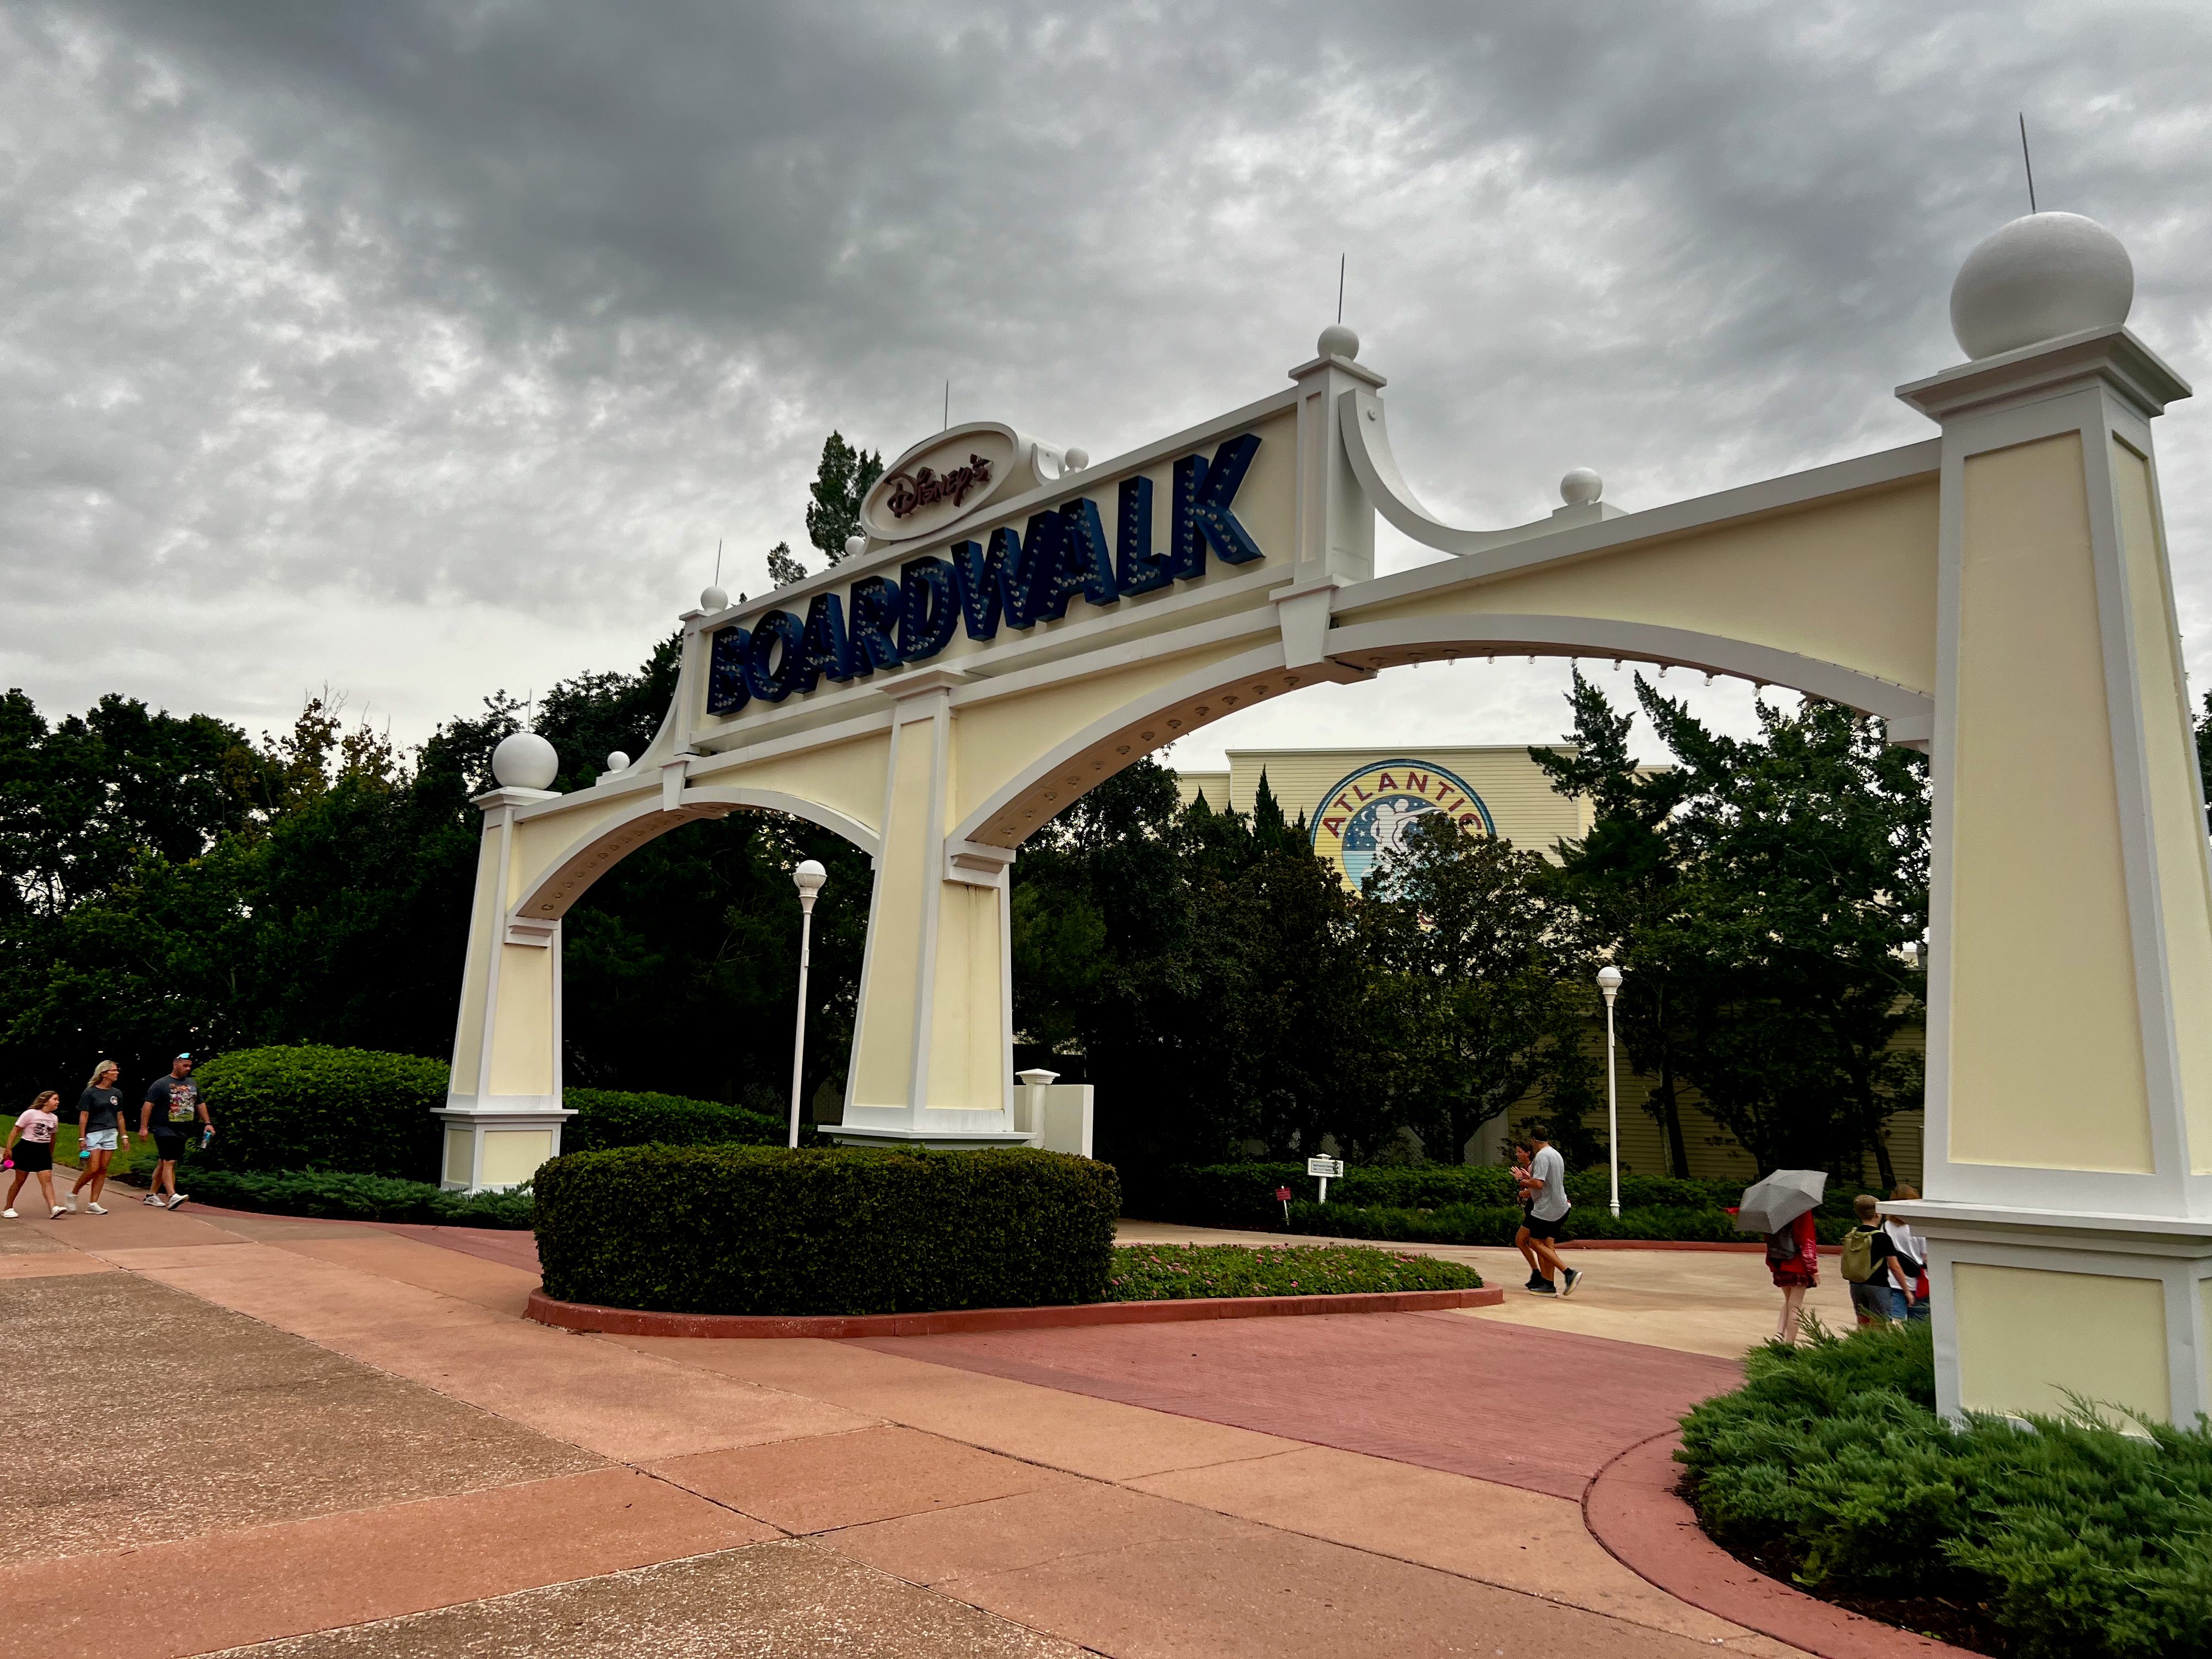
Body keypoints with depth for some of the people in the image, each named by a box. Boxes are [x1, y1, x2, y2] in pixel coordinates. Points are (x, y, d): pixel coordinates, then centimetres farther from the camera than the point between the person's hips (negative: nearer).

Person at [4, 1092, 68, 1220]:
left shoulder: (54, 1118, 8)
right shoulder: (30, 1114, -9)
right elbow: (15, 1131, -6)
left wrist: (51, 1156, 23)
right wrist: (8, 1148, -11)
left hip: (43, 1151, 4)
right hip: (26, 1148, -4)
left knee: (47, 1179, -8)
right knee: (20, 1180, 6)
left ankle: (53, 1209, -19)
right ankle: (8, 1208, 24)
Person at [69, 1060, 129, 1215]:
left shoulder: (117, 1093, 12)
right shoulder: (90, 1093, -5)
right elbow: (83, 1117, -6)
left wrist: (124, 1136, 14)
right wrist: (82, 1138, -11)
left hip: (111, 1134, 5)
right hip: (94, 1134, -5)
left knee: (103, 1170, 3)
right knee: (93, 1169, -10)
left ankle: (93, 1203, 7)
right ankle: (74, 1193, 13)